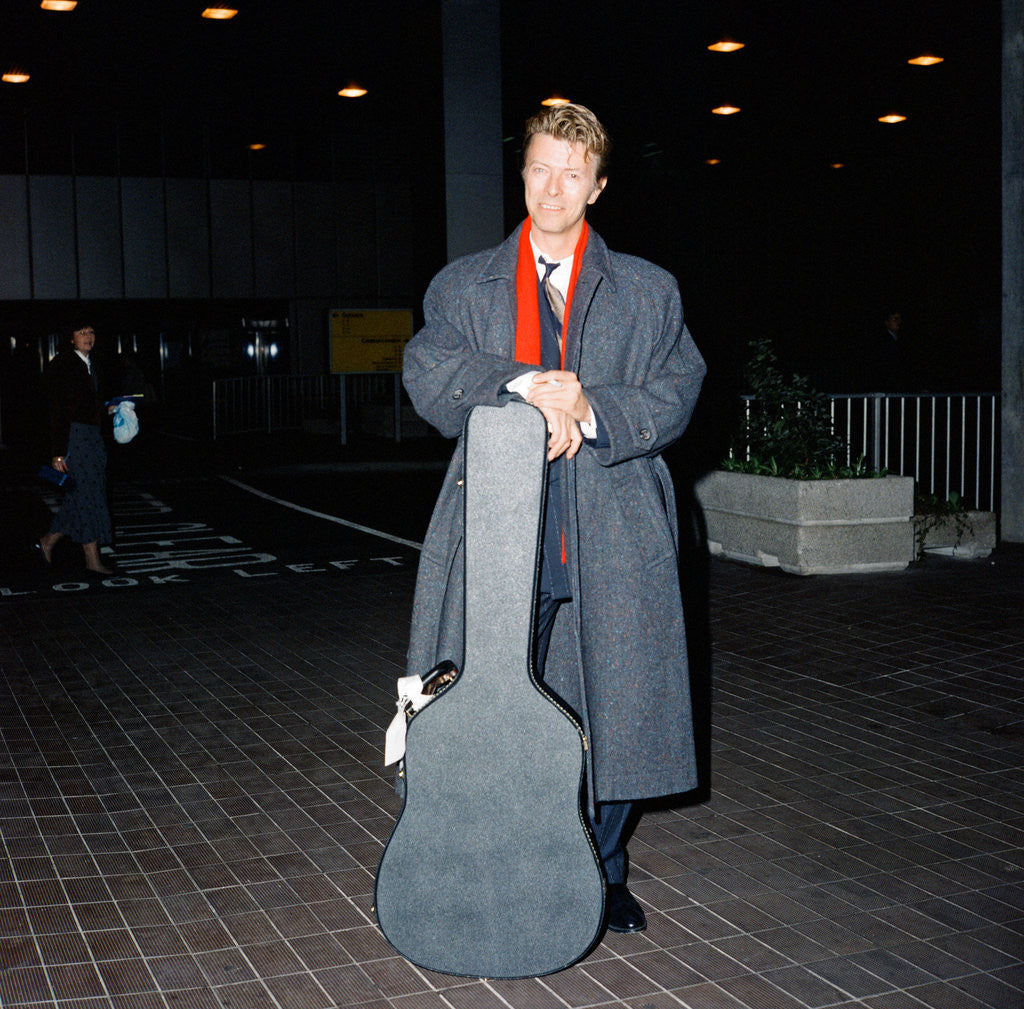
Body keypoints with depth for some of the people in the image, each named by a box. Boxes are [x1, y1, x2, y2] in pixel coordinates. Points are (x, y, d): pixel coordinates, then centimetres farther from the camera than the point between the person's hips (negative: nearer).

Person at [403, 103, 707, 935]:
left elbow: (676, 393, 3)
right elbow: (428, 376, -3)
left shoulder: (648, 293, 12)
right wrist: (525, 387, -17)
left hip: (612, 538, 0)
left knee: (615, 707, 5)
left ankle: (604, 876, 25)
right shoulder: (463, 287, 12)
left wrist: (590, 412, -14)